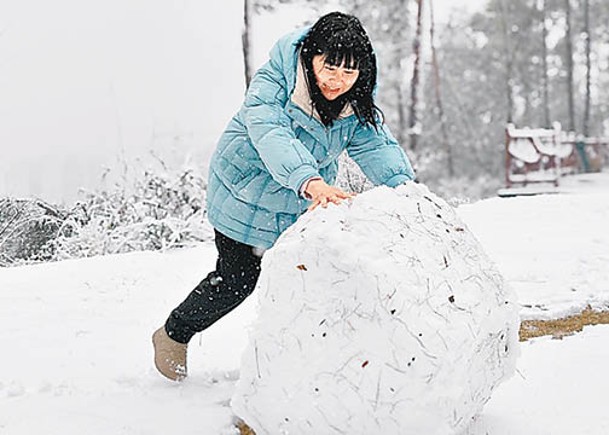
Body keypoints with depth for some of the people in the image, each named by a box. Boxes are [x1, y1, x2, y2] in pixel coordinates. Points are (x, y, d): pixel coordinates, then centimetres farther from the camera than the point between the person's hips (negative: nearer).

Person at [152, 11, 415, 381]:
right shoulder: (272, 84, -29)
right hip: (246, 195, -5)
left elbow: (377, 145, -20)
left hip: (303, 206, 5)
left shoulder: (357, 102, -11)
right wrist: (310, 181, -62)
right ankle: (174, 334, 25)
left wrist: (402, 186, -40)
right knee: (237, 280, 0)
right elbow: (272, 136, -45)